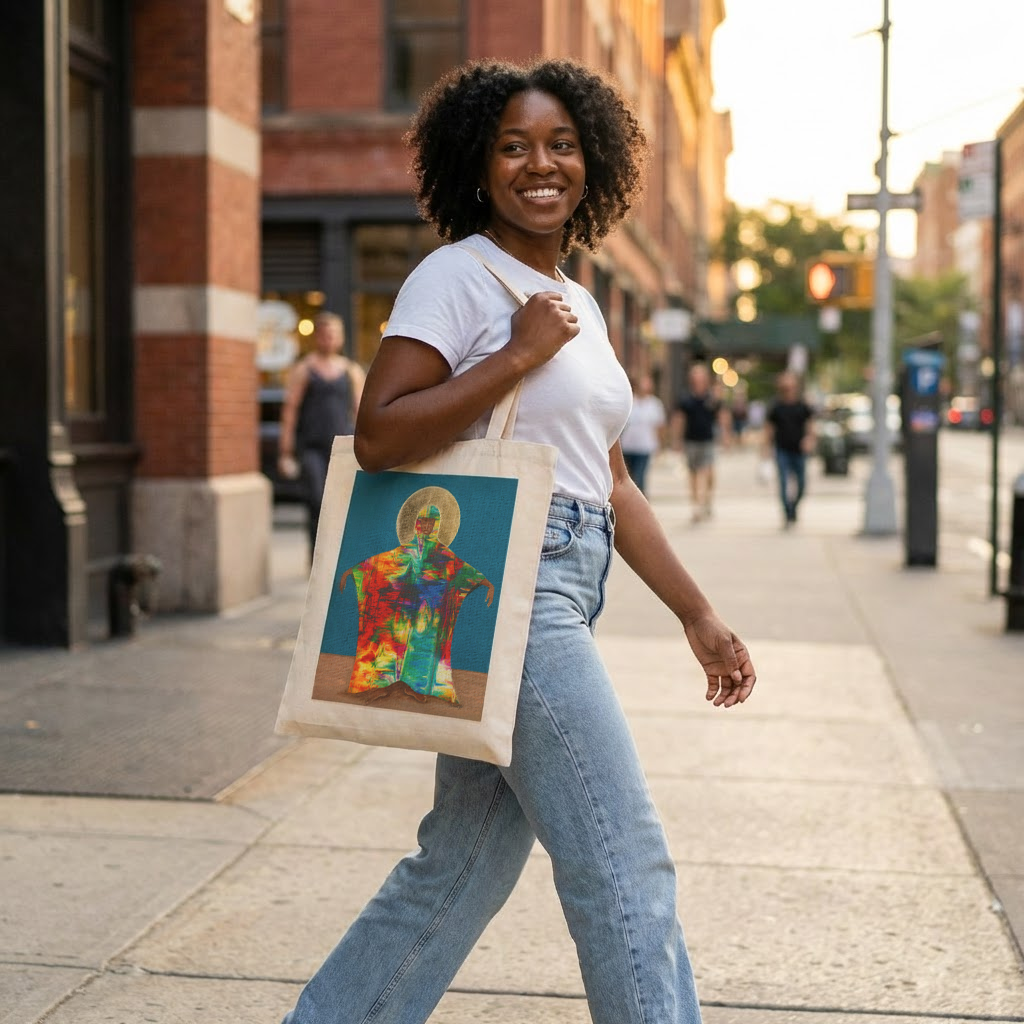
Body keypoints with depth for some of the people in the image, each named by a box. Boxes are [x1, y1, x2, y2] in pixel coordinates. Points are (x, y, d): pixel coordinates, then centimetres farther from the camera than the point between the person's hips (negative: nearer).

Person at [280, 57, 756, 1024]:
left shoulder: (580, 306, 19)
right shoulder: (459, 275, -7)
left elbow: (611, 483, 20)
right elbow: (377, 437, -17)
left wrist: (697, 615, 18)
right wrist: (519, 354, -17)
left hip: (561, 602, 9)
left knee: (464, 860, 14)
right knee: (626, 864, -5)